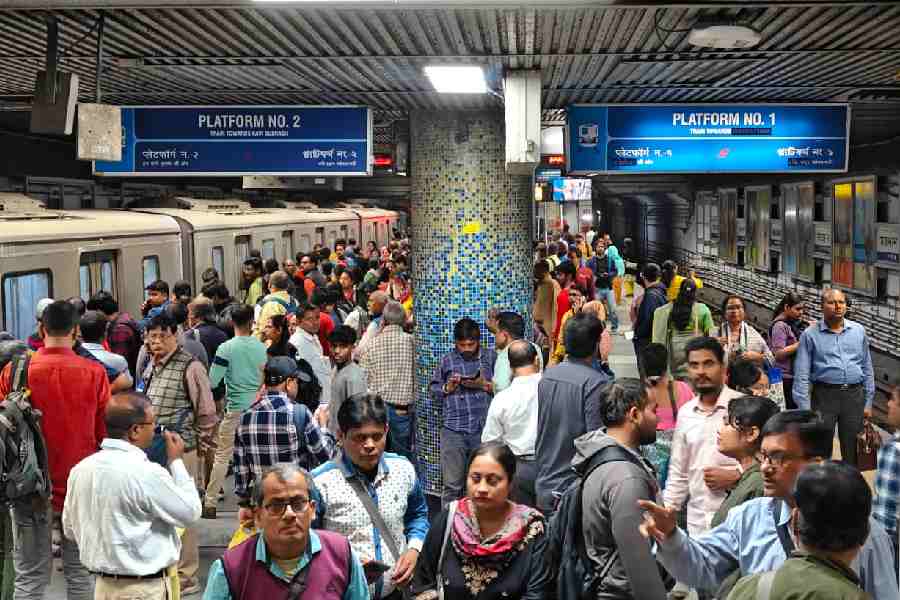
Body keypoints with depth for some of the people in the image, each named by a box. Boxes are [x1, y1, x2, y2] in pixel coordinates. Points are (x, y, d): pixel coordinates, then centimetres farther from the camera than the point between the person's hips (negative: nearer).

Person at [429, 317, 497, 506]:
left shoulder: (491, 357, 8)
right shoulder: (447, 360, 11)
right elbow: (433, 391, 14)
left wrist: (484, 385, -10)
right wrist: (448, 388, -4)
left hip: (484, 429, 0)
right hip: (453, 430, 0)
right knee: (452, 485, 2)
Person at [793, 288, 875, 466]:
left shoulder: (859, 331, 9)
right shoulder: (810, 335, -1)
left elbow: (867, 368, 12)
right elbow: (801, 375, -4)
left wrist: (868, 403, 9)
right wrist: (805, 409, -10)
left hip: (854, 395, 3)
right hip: (825, 395, -3)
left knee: (852, 449, 11)